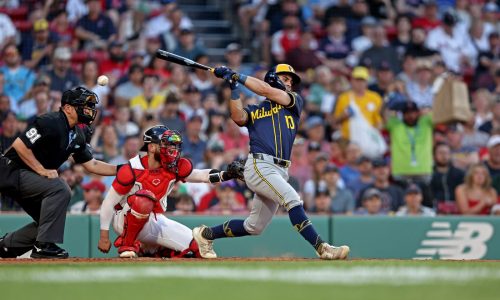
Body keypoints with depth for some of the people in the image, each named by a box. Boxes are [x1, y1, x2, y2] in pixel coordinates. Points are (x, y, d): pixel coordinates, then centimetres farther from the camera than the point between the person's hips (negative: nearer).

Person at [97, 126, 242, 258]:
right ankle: (126, 245, -19)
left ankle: (146, 249, 14)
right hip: (125, 219, -7)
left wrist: (226, 174, -32)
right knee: (144, 199, -38)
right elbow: (109, 202, -14)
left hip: (156, 221, 7)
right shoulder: (132, 170, -18)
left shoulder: (175, 167, -4)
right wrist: (104, 236, -15)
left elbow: (201, 175, -12)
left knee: (196, 247, -5)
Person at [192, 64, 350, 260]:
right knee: (293, 200, -25)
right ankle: (322, 248, -30)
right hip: (259, 166, -5)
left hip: (280, 172, 5)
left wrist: (238, 77, 3)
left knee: (254, 228, 10)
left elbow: (267, 92, 2)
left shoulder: (295, 102, 18)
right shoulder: (254, 111, 14)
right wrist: (234, 87, -14)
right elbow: (238, 117, -9)